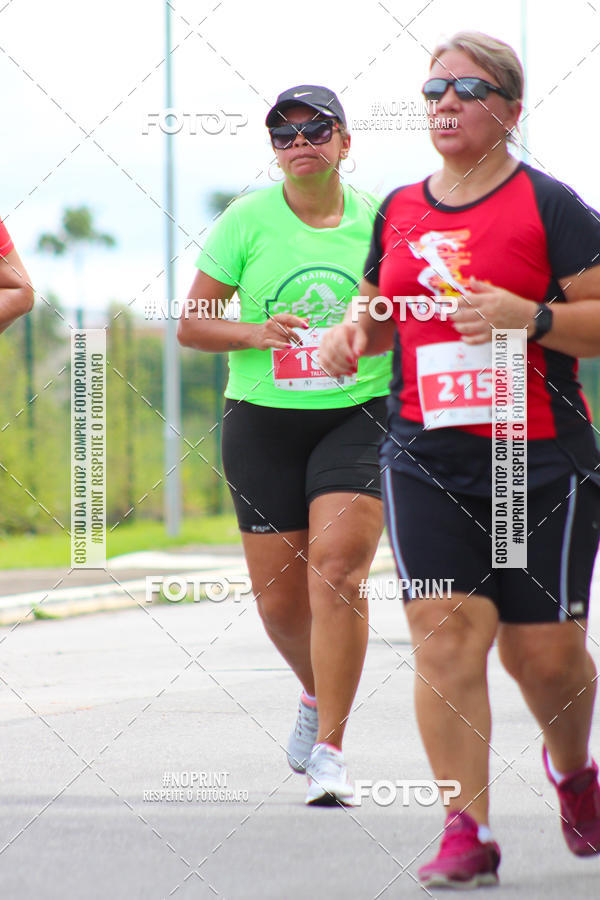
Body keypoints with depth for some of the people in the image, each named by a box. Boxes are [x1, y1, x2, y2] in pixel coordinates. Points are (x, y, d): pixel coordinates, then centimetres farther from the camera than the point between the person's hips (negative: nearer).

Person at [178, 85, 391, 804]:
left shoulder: (379, 219, 3)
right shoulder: (247, 220, 1)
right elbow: (192, 323, 5)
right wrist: (255, 332, -13)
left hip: (360, 415, -1)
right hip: (263, 420, 1)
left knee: (337, 565, -19)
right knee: (278, 593, 3)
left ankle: (328, 749, -16)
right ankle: (317, 693, 37)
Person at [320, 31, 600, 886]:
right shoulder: (399, 211, 11)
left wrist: (530, 316, -21)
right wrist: (353, 329, 4)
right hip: (427, 459, 3)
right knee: (445, 635, -10)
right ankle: (466, 832, -8)